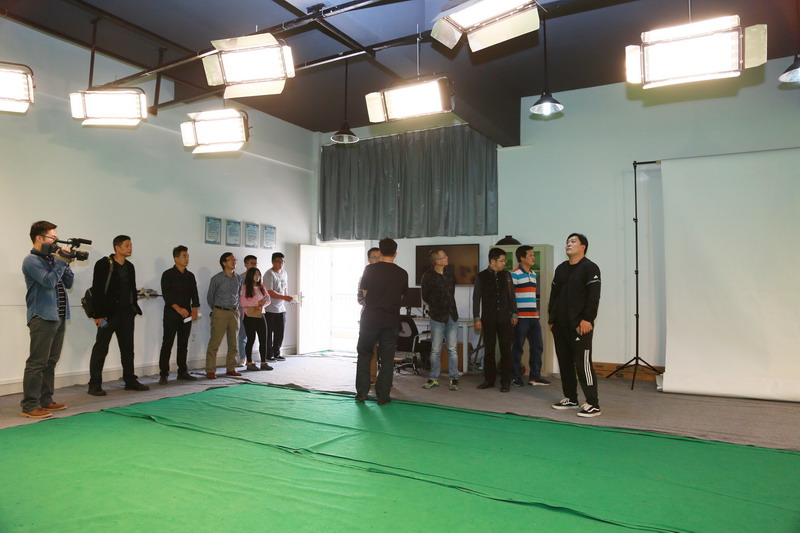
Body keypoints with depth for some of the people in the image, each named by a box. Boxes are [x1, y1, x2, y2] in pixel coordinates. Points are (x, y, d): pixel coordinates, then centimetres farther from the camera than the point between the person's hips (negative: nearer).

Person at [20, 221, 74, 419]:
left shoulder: (51, 259, 16)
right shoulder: (31, 261, -6)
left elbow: (68, 283, 17)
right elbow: (49, 281, -19)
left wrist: (66, 264, 4)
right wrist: (61, 261, -12)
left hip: (59, 317, 8)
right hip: (42, 318, -8)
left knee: (51, 361, 12)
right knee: (37, 362, -8)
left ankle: (45, 400, 19)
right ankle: (29, 406, -4)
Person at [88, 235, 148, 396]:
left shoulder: (130, 267, 13)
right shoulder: (104, 264, -8)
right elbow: (97, 290, -13)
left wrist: (134, 308, 11)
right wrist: (98, 314, -17)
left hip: (126, 313, 7)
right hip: (108, 314, -7)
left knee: (128, 348, 12)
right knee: (101, 348, 0)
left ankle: (130, 381, 21)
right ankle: (94, 385, 6)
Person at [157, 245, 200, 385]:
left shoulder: (190, 276, 13)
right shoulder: (168, 274, -2)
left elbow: (194, 294, 11)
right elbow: (166, 294, -11)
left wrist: (195, 310, -3)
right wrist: (178, 309, -20)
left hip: (187, 315, 5)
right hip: (171, 314, -5)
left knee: (183, 344, 9)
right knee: (167, 344, -4)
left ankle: (182, 372, 16)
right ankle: (163, 374, 1)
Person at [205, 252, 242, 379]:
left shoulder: (238, 278, 8)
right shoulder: (216, 278, -5)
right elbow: (210, 297, 6)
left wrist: (235, 307, 15)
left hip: (234, 312, 5)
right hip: (220, 313, -5)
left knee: (233, 343, 7)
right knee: (215, 342, -5)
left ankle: (231, 368, 16)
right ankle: (210, 370, 0)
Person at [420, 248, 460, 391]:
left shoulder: (449, 270, 5)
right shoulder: (428, 276, -10)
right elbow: (426, 297, 2)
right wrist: (438, 307, 6)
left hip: (452, 315, 4)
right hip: (437, 317, -4)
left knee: (453, 349, 3)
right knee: (435, 350, 3)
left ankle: (454, 378, 9)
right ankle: (434, 378, 15)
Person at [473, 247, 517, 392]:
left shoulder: (506, 275, 6)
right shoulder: (481, 276, 0)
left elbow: (511, 296, 10)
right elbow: (476, 298, 1)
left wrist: (514, 314, 6)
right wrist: (477, 318, -3)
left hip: (505, 319, 1)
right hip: (488, 319, -1)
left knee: (506, 350, 1)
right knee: (489, 350, 6)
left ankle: (506, 382, 8)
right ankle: (489, 379, 16)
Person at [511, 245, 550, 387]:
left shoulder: (533, 274, 16)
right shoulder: (514, 274, -9)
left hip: (534, 317, 8)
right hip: (521, 317, -8)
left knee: (537, 346, 9)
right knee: (518, 347, 0)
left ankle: (535, 376, 18)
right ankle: (516, 377, 11)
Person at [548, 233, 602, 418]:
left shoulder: (590, 268, -5)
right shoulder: (560, 269, 16)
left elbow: (593, 296, -13)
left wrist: (587, 319, -19)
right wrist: (552, 318, 14)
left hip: (580, 325, -7)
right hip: (560, 325, 7)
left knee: (583, 363, -9)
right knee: (564, 363, 11)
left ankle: (593, 404, -2)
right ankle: (570, 399, 23)